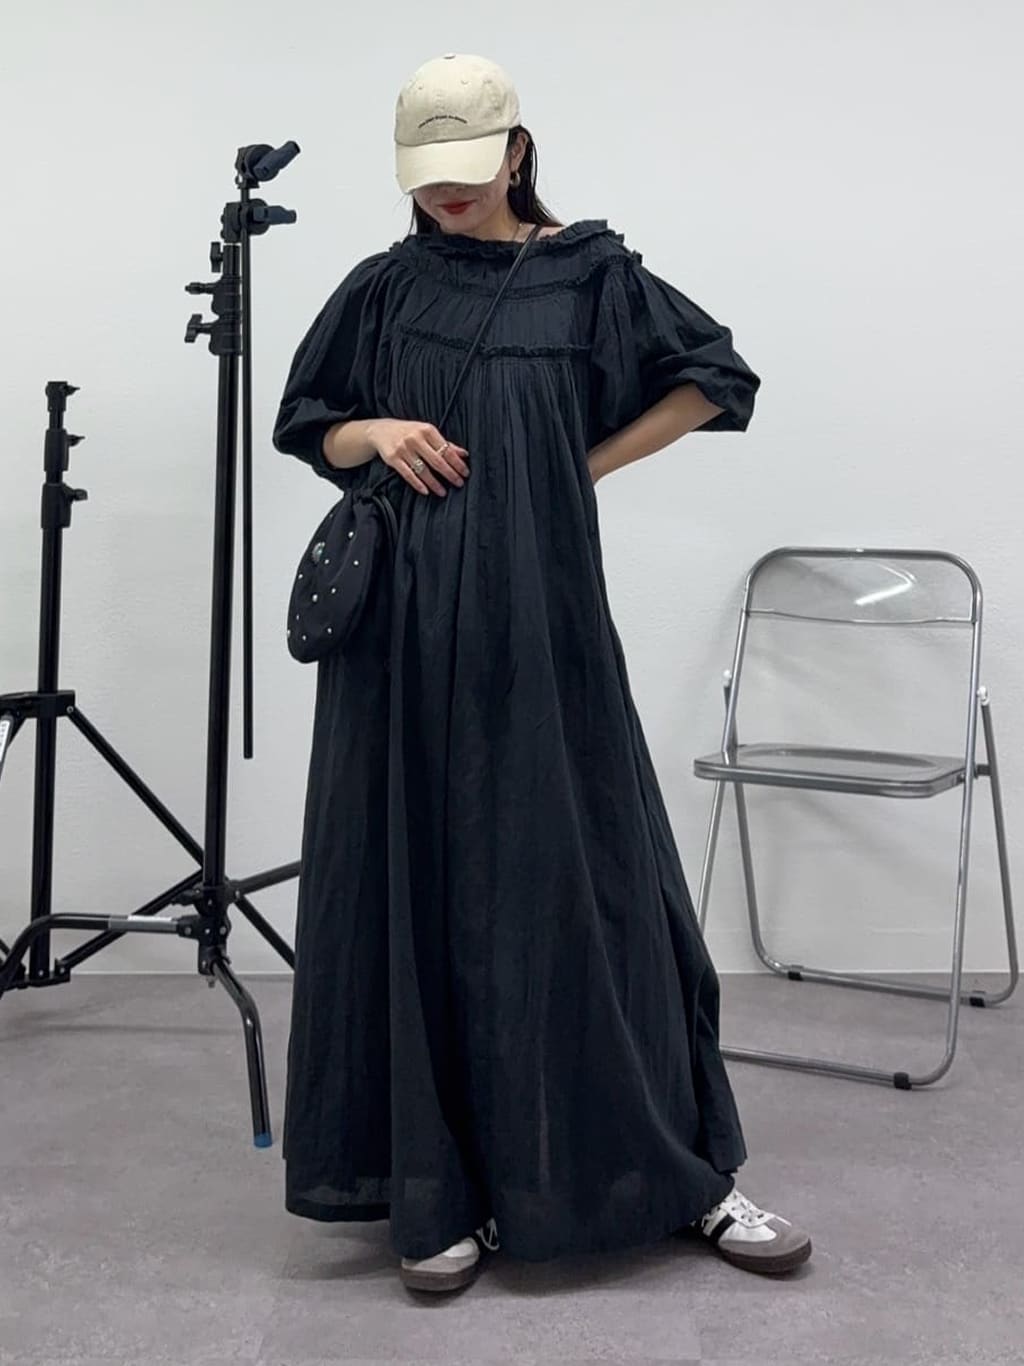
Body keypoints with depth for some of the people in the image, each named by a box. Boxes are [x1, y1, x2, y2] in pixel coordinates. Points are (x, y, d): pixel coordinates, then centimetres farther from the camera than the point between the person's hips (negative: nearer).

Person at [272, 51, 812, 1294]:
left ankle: (686, 1174, 14)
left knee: (584, 882, 1)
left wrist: (587, 465, 1)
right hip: (404, 632, 2)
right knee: (419, 892, 1)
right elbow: (304, 427, 16)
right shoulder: (382, 289, 10)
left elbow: (717, 378, 7)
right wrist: (373, 434, -6)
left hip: (538, 627, -2)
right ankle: (440, 1189, 11)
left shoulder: (590, 274, 5)